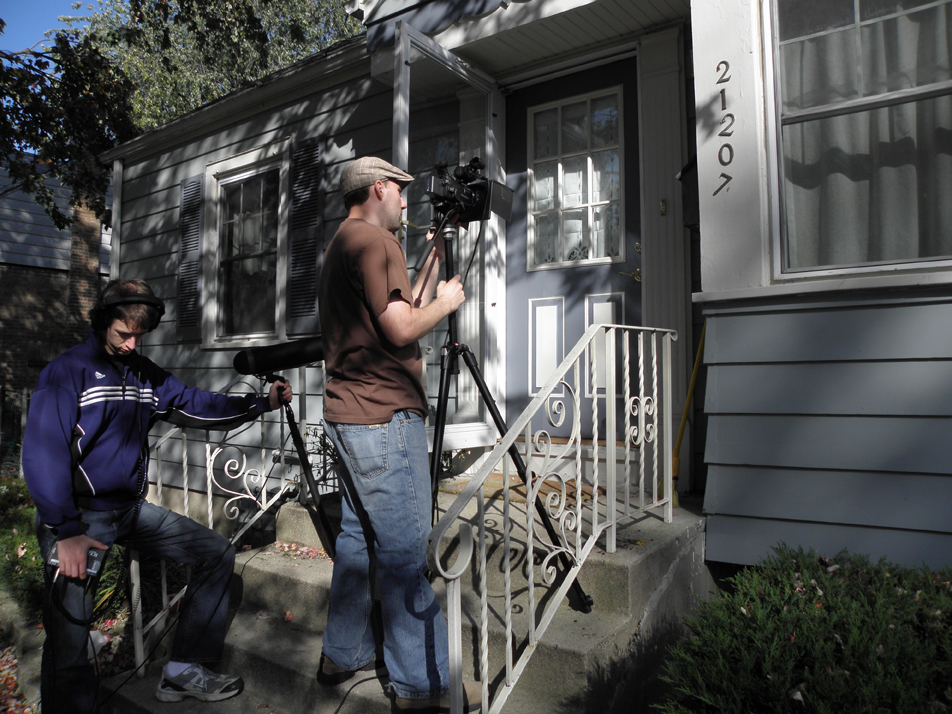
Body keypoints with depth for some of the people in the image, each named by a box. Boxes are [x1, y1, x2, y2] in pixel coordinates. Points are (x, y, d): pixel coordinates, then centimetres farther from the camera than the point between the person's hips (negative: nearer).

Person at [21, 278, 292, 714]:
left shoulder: (146, 375, 11)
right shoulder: (69, 371, -9)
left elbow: (197, 406, 5)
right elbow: (42, 452, -17)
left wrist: (261, 403, -8)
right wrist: (65, 533, -23)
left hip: (131, 509, 7)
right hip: (79, 516, -6)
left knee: (217, 553, 1)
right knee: (68, 637, -17)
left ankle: (184, 670, 8)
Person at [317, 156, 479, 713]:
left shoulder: (345, 242, 22)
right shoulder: (373, 239, -10)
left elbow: (406, 310, 21)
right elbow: (403, 329, -18)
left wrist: (436, 258, 22)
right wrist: (447, 300, -1)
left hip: (355, 412, 11)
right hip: (384, 416, -11)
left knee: (360, 536, 17)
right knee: (405, 550, -5)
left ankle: (345, 656, 29)